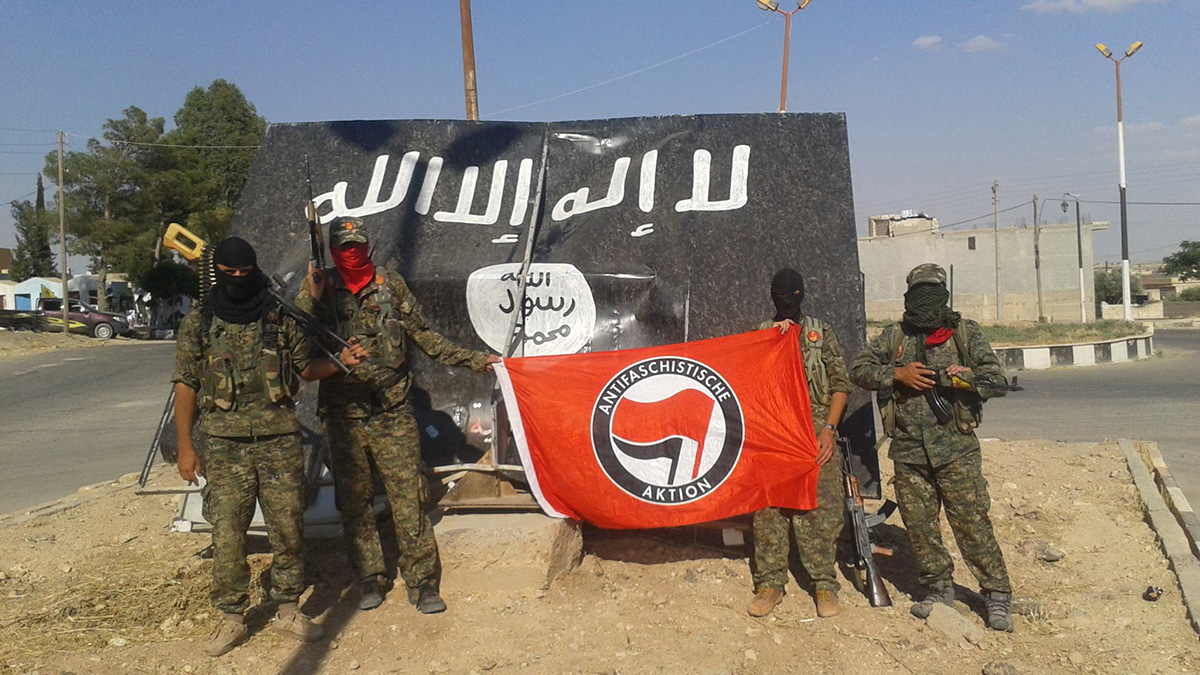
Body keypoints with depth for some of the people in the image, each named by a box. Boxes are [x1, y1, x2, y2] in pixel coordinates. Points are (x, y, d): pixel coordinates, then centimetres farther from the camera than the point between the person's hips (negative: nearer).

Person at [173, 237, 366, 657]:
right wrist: (185, 446, 0)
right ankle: (231, 619, 17)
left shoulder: (280, 320, 6)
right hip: (225, 445, -1)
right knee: (227, 534, 2)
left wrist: (340, 361, -5)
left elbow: (305, 369, 15)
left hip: (280, 440, 1)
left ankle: (288, 610, 21)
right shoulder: (198, 323, 4)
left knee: (288, 528, 5)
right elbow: (185, 386, 4)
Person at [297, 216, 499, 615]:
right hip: (344, 417, 1)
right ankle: (370, 579, 22)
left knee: (409, 497, -2)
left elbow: (423, 335, 11)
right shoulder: (322, 290, 4)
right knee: (355, 501, 9)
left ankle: (421, 581, 6)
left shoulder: (391, 285, 6)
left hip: (392, 412, -1)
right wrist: (311, 298, -21)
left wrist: (470, 359, 9)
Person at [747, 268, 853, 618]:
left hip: (815, 432, -1)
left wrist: (829, 428, -6)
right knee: (769, 507, 2)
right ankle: (770, 583, 10)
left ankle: (825, 583, 8)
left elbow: (841, 382, 6)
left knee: (820, 507, -3)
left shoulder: (821, 332, 10)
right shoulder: (761, 334, 14)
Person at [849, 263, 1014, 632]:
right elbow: (858, 369, 4)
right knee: (919, 525, 9)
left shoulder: (966, 333, 4)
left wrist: (958, 377, -16)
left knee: (972, 522, -4)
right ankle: (938, 589, 25)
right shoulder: (893, 336, 9)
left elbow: (998, 380, -2)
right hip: (908, 450, 3)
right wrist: (897, 374, -9)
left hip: (956, 448, -3)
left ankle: (998, 596, 8)